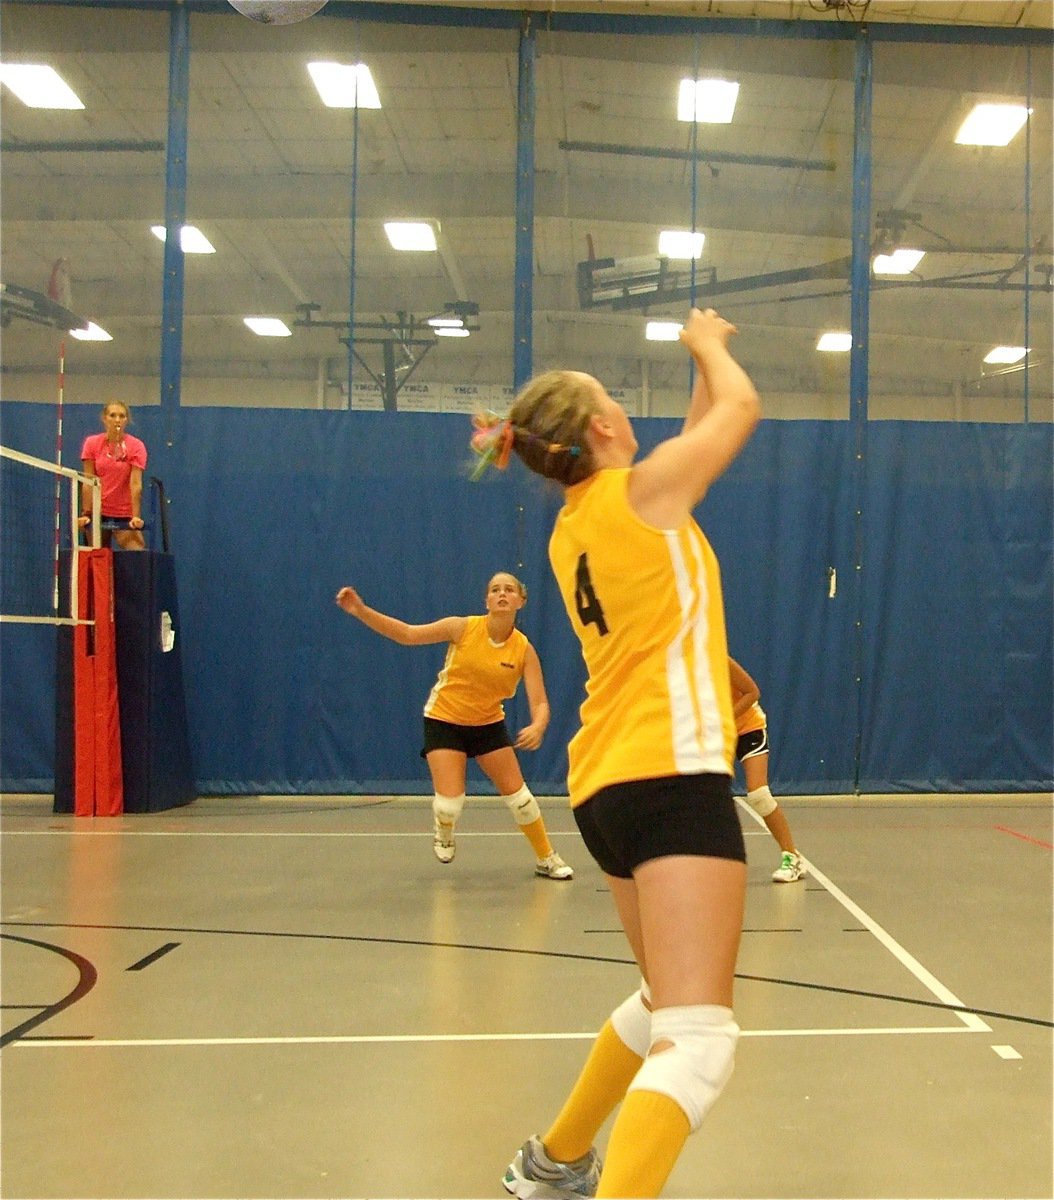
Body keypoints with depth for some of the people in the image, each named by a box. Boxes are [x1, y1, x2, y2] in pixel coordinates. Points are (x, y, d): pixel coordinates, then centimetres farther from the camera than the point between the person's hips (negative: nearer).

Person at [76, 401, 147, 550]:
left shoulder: (136, 447, -5)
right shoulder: (92, 443, 0)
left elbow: (135, 484, -12)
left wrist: (136, 516, -20)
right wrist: (86, 514, -7)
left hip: (124, 514, -1)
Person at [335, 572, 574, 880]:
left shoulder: (524, 649, -14)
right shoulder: (464, 628, -18)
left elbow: (540, 703, -19)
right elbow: (407, 634, -15)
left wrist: (537, 727, -42)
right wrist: (361, 610, -26)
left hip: (489, 724, 2)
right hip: (444, 720, -2)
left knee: (517, 794, 0)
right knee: (449, 802, -13)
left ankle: (547, 860, 21)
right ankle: (443, 833, 25)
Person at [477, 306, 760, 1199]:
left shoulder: (571, 530, 16)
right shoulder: (640, 489, -6)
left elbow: (702, 433, 33)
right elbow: (743, 406, 10)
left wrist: (703, 368, 34)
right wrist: (711, 347, 27)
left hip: (609, 781, 10)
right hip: (672, 774, -9)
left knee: (667, 1004, 27)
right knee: (698, 1042, -14)